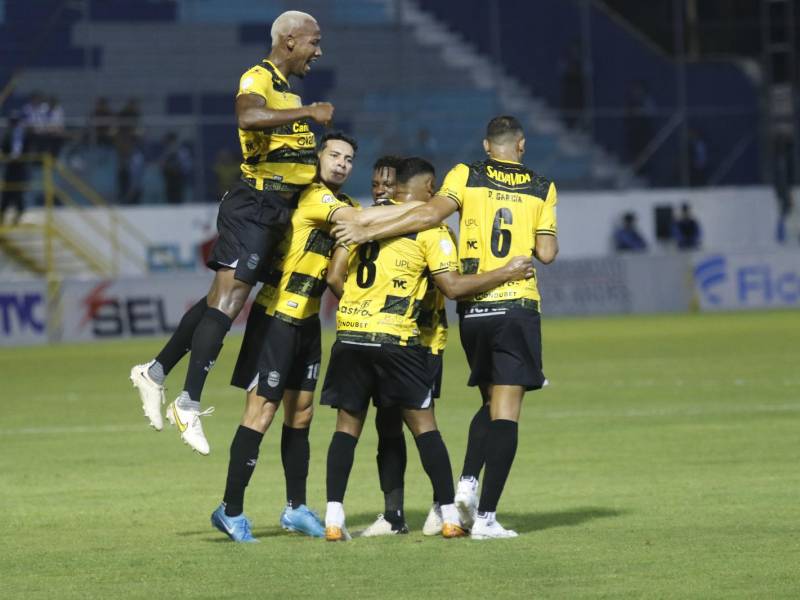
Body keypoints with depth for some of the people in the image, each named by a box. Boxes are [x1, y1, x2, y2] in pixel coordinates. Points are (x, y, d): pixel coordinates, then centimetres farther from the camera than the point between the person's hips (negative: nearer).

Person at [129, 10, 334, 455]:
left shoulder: (287, 90, 21)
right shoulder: (258, 79, -10)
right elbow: (249, 117, -32)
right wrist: (309, 113, -30)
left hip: (276, 209, 10)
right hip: (254, 205, -10)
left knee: (222, 299, 11)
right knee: (227, 300, -14)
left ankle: (156, 372, 19)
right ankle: (189, 403, -16)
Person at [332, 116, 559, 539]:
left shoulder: (466, 176, 3)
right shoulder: (542, 189, 5)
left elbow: (431, 213, -13)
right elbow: (547, 253, 1)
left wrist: (370, 232, -13)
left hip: (472, 308, 2)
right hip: (517, 305, -2)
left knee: (491, 403, 20)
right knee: (505, 412, -4)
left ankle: (468, 481, -1)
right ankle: (486, 516, -11)